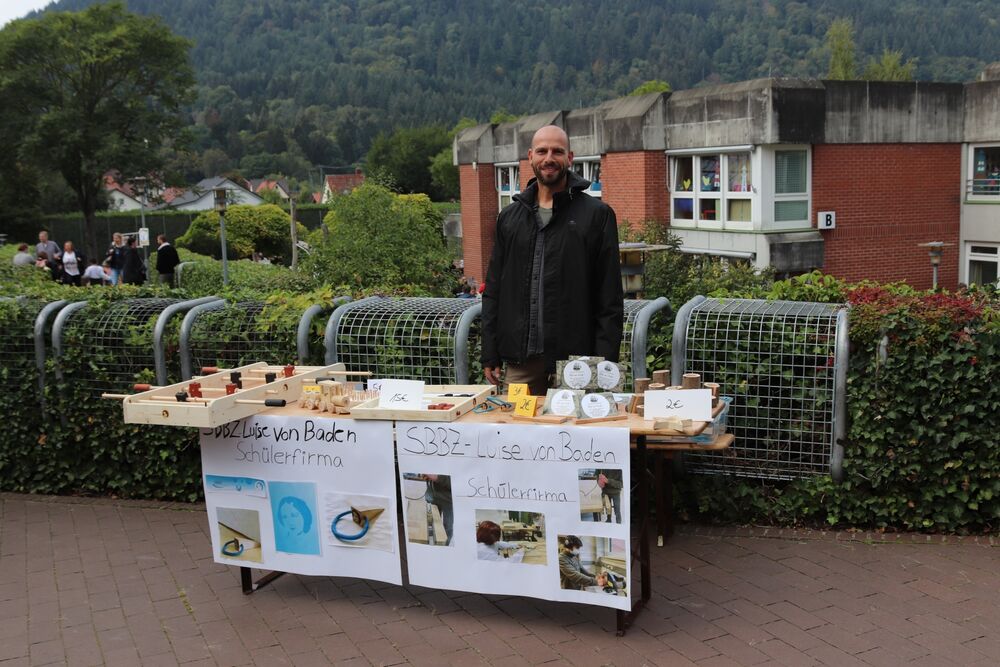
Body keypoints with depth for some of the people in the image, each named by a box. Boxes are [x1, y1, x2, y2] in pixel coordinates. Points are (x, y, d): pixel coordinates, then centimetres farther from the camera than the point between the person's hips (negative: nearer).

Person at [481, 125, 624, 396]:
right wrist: (490, 355, 7)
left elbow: (610, 299, -3)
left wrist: (605, 363, -9)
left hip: (574, 357, -3)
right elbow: (493, 291, 14)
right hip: (520, 361, 3)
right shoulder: (510, 217, 13)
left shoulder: (596, 215, 1)